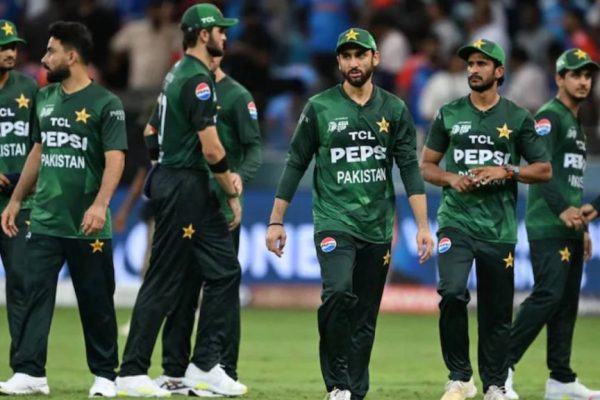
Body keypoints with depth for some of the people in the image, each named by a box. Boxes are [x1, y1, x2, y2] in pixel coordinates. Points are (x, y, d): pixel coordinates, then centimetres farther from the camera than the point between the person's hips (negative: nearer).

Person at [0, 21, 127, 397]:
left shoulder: (105, 103, -8)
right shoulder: (45, 98, 12)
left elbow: (115, 158, -15)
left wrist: (100, 204, -28)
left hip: (87, 227, -5)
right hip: (44, 222, 5)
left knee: (97, 303, 4)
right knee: (34, 295, -4)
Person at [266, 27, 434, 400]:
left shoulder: (394, 110, 5)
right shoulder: (320, 108, 1)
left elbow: (410, 170, 2)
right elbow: (296, 165, 5)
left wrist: (423, 226, -6)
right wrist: (276, 222, 2)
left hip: (377, 228, 3)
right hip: (334, 222, -3)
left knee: (365, 318, 6)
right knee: (338, 292, -25)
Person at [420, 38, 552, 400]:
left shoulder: (517, 118, 4)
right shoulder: (449, 114, 8)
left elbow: (544, 170, 6)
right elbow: (427, 166, 13)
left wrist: (505, 171, -10)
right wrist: (451, 178, -7)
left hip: (498, 230, 0)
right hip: (456, 223, 0)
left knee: (497, 312, 4)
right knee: (452, 293, -21)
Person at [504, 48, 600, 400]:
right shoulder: (550, 116, -7)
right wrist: (562, 209, -28)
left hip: (569, 227, 9)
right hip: (548, 226, -9)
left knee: (567, 301, 6)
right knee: (549, 294, -17)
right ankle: (502, 366, -14)